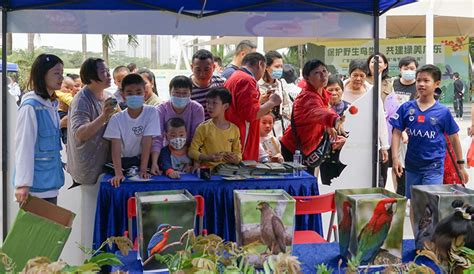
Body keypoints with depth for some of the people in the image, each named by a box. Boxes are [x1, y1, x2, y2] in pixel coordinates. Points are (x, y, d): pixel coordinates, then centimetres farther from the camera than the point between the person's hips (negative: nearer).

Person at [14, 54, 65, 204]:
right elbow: (23, 146, -17)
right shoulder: (30, 106, -14)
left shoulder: (52, 105, 10)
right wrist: (23, 183, -19)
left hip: (51, 182, 8)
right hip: (36, 185, -8)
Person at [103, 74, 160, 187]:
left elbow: (147, 142, -14)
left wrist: (143, 170, -20)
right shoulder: (117, 118, -8)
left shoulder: (151, 112, -10)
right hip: (123, 161, 1)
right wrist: (118, 173, -29)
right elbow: (116, 146, -16)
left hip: (143, 160, -1)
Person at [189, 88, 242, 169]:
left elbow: (238, 152, 16)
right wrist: (208, 158, -18)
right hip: (207, 168, 0)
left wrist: (236, 159, -7)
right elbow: (192, 151, -2)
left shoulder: (234, 129, 6)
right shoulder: (203, 128, -2)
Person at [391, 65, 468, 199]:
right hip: (412, 165, 3)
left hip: (434, 167, -3)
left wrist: (461, 165, 8)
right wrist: (395, 158, -10)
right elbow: (397, 133, 0)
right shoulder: (406, 108, -1)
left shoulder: (443, 111, -5)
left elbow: (454, 137, 4)